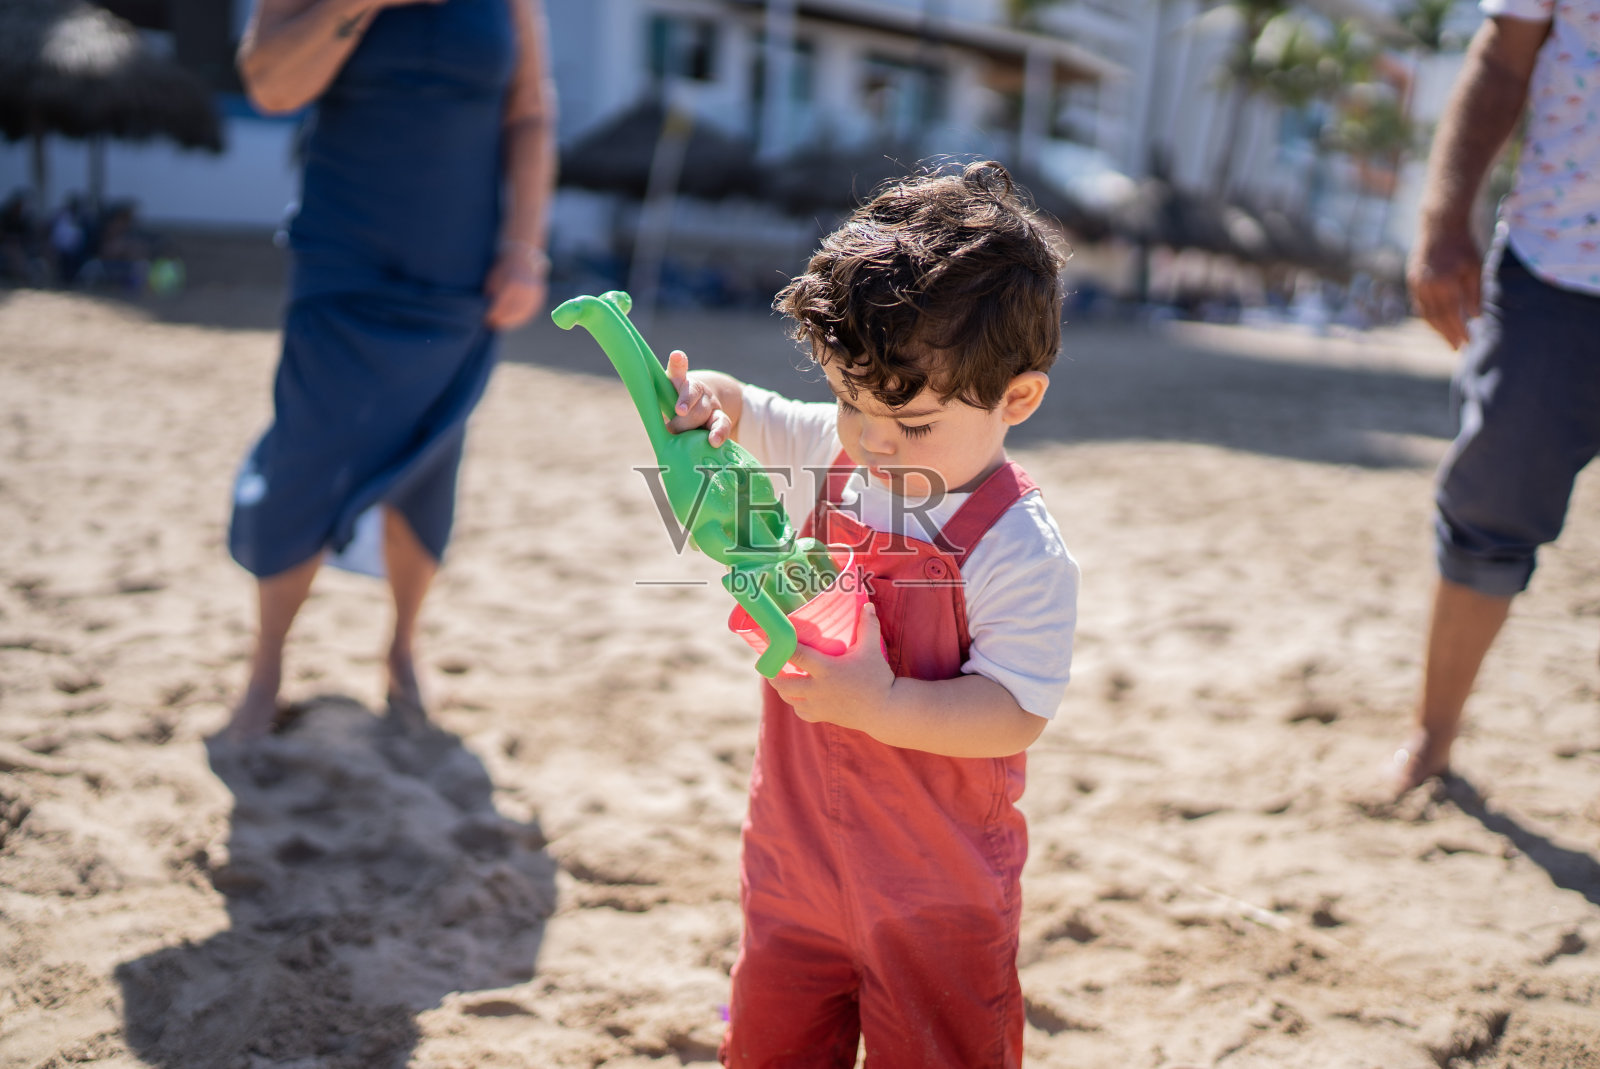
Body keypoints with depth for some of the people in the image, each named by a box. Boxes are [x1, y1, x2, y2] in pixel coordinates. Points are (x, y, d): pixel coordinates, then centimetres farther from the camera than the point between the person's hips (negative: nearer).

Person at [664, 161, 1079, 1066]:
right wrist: (705, 397, -12)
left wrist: (882, 704, -35)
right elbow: (744, 416, 10)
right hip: (797, 860, 5)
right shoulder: (834, 456, -5)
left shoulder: (1020, 552, -22)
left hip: (936, 897, -5)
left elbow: (1016, 714, -23)